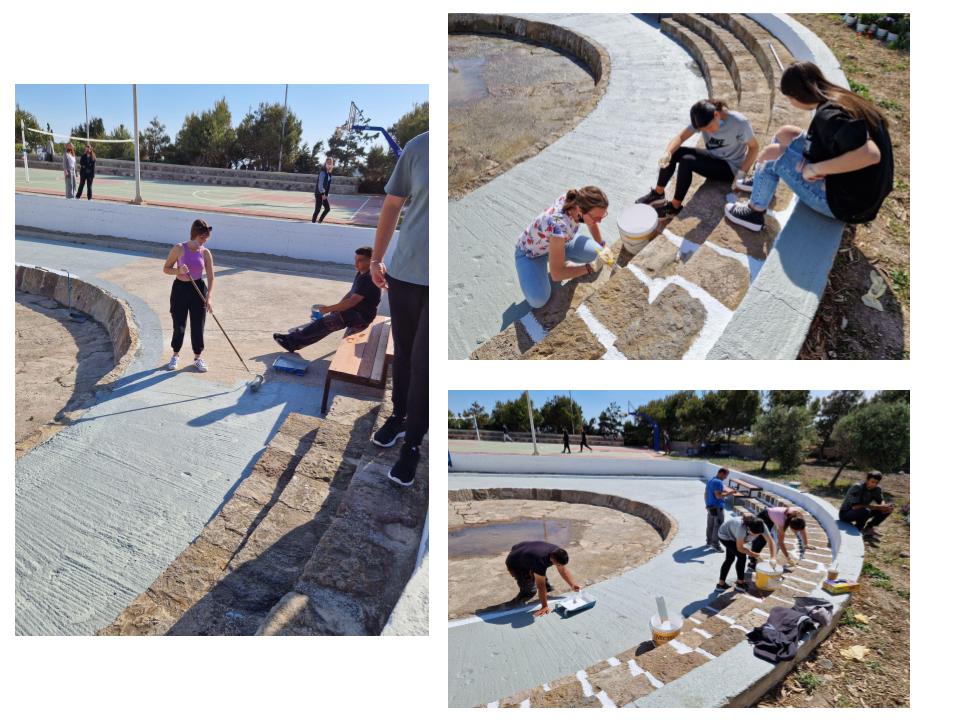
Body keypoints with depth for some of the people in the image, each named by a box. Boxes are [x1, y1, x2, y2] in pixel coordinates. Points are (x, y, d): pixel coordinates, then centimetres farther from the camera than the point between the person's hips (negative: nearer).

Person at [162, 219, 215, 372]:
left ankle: (197, 357, 22)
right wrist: (178, 270, -22)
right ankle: (175, 355, 31)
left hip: (198, 290, 1)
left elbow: (210, 277, -4)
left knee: (198, 325, 5)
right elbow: (166, 269, -1)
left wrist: (209, 297, -15)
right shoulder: (179, 249, -8)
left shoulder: (206, 253, -3)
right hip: (180, 289, -1)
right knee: (179, 325, 8)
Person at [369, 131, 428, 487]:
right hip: (403, 273, 3)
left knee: (424, 364, 3)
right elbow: (392, 205, 8)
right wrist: (376, 258, 9)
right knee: (403, 352, 17)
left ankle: (412, 444, 17)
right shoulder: (417, 146, -2)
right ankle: (399, 416, 38)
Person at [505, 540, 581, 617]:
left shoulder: (557, 552, -21)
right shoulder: (540, 561, -44)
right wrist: (544, 606, -31)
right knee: (529, 591, -9)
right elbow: (541, 586, -37)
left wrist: (573, 585, -14)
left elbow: (563, 571, -5)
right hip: (515, 564, -8)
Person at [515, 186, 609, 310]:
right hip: (530, 252, -6)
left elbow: (592, 224, 2)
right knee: (538, 301, -25)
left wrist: (602, 248, 12)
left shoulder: (578, 200, -25)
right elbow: (556, 274, -37)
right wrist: (590, 267, -31)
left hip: (557, 241, 6)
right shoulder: (558, 225, -45)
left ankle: (559, 256, 11)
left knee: (595, 253, -16)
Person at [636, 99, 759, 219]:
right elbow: (680, 138, -16)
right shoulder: (702, 119, -13)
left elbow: (754, 147, -16)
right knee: (674, 153, -14)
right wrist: (668, 153, -37)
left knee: (687, 161, -28)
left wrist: (741, 174, -26)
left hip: (730, 168, -6)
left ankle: (675, 206, -16)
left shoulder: (739, 122, -27)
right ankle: (658, 194, 0)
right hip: (713, 156, 6)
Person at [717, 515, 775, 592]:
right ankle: (740, 583, -1)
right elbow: (740, 548, -31)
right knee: (742, 556, -15)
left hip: (732, 535, 7)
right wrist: (753, 554, -23)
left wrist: (773, 558, -36)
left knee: (730, 559, 15)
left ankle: (721, 584, 25)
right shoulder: (742, 528, -44)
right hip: (725, 536, -7)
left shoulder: (761, 527, -30)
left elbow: (770, 541, -24)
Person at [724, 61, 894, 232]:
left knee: (773, 154, -7)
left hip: (847, 202, -9)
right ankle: (761, 181, 38)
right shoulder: (844, 99, 1)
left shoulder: (829, 115, -27)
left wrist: (816, 168, -30)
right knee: (786, 134, 13)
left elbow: (871, 154, -39)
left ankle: (754, 213, 13)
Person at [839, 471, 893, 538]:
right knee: (865, 511, -39)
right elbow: (855, 507, -34)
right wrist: (878, 507, -37)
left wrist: (884, 507, -24)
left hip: (862, 512, 7)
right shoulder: (857, 488, -27)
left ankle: (868, 528, 2)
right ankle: (857, 530, -12)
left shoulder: (877, 488, -6)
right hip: (846, 513, -7)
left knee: (889, 508, -5)